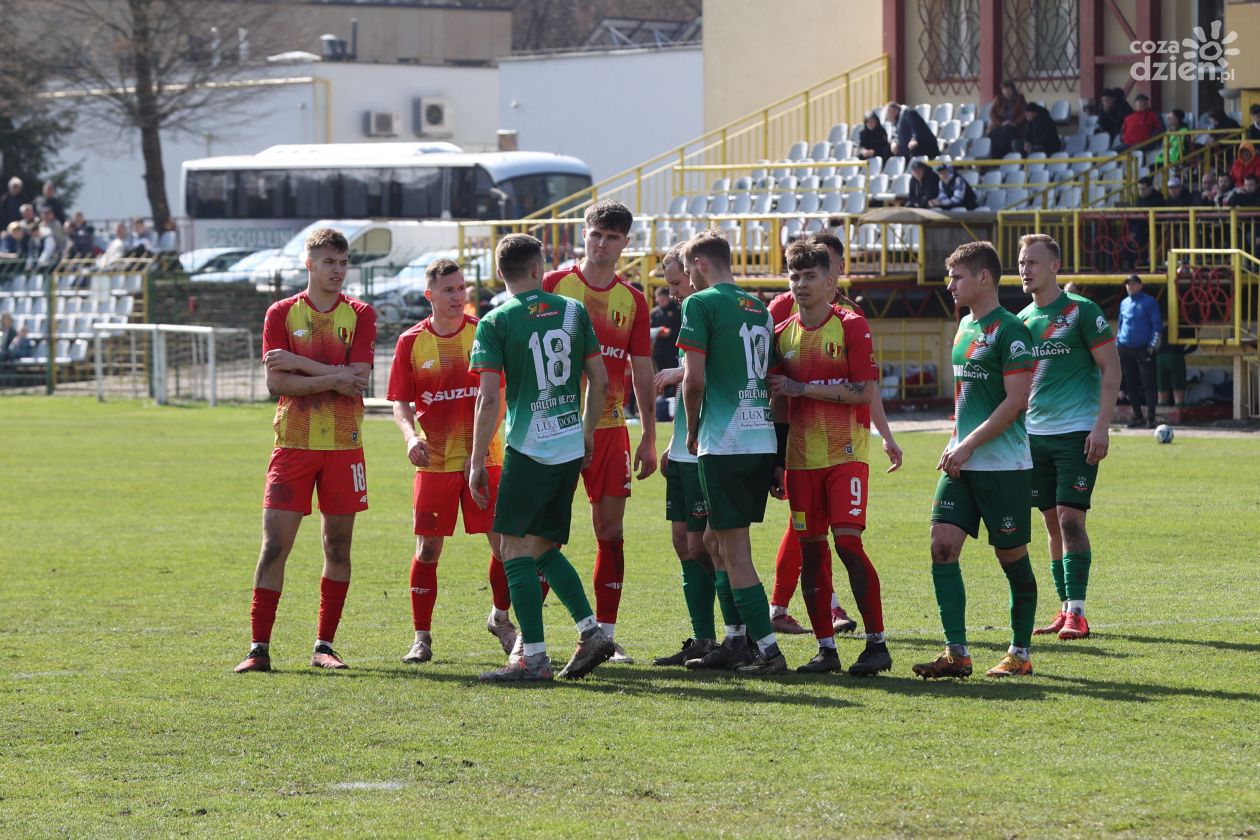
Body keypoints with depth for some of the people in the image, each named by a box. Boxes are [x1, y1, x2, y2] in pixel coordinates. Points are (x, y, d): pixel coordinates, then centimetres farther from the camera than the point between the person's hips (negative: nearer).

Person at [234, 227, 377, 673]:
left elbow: (358, 380, -9)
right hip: (293, 444, -1)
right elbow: (276, 383, -6)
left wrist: (299, 363, -12)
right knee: (274, 546, -6)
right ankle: (259, 647, -4)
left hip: (344, 446, 1)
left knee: (338, 547, 5)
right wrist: (332, 378, -15)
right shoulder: (282, 313, 4)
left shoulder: (359, 315, 4)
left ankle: (324, 645, 13)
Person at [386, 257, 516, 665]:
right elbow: (400, 402, 1)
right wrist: (411, 435, -17)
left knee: (506, 542, 0)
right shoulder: (411, 342, 0)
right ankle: (422, 636, 10)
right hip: (434, 462, 0)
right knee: (428, 549, 0)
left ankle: (500, 617, 24)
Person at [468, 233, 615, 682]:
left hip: (528, 449, -5)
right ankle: (592, 632, 6)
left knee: (516, 549, -1)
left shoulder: (496, 322, -6)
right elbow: (600, 380, 9)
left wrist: (477, 461, -7)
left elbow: (489, 397, -11)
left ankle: (533, 656, -7)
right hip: (571, 447, 5)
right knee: (544, 548, 16)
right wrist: (588, 432, 22)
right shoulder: (573, 311, 7)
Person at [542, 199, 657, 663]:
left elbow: (643, 372, 12)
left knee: (610, 529, 2)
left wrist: (649, 437, 8)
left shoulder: (633, 301, 9)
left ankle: (606, 635, 6)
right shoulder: (554, 285, 1)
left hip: (610, 426, 3)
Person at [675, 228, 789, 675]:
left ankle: (768, 650, -10)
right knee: (717, 540, 19)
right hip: (763, 440, 7)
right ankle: (738, 641, 21)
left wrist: (692, 431, 4)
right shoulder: (759, 308, 16)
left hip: (724, 442, -7)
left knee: (735, 552, -4)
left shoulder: (701, 304, -5)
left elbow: (694, 378, -13)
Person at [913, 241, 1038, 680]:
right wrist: (955, 444, 13)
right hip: (962, 464, 8)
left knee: (1012, 557, 2)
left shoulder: (1010, 330, -12)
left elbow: (1015, 402, -17)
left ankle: (1020, 654, 15)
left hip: (1004, 466, -8)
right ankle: (956, 654, -6)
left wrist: (969, 446, -18)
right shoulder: (965, 327, 14)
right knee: (942, 547, -5)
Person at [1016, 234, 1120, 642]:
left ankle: (1077, 613, -11)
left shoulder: (1081, 311, -6)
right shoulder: (1022, 320, 12)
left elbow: (1111, 368, -8)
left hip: (1077, 433, -6)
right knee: (1053, 524, 7)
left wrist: (1101, 425, -15)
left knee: (1070, 518, -12)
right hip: (1036, 435, 6)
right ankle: (1065, 610, 12)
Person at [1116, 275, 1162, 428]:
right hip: (1126, 350, 5)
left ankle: (1150, 418, -7)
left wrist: (1151, 346, -10)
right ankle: (1137, 417, 15)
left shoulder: (1149, 302, -2)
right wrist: (1118, 344, 12)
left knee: (1148, 384, -8)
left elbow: (1157, 325, -3)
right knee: (1130, 385, 7)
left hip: (1143, 350, -5)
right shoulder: (1124, 303, 14)